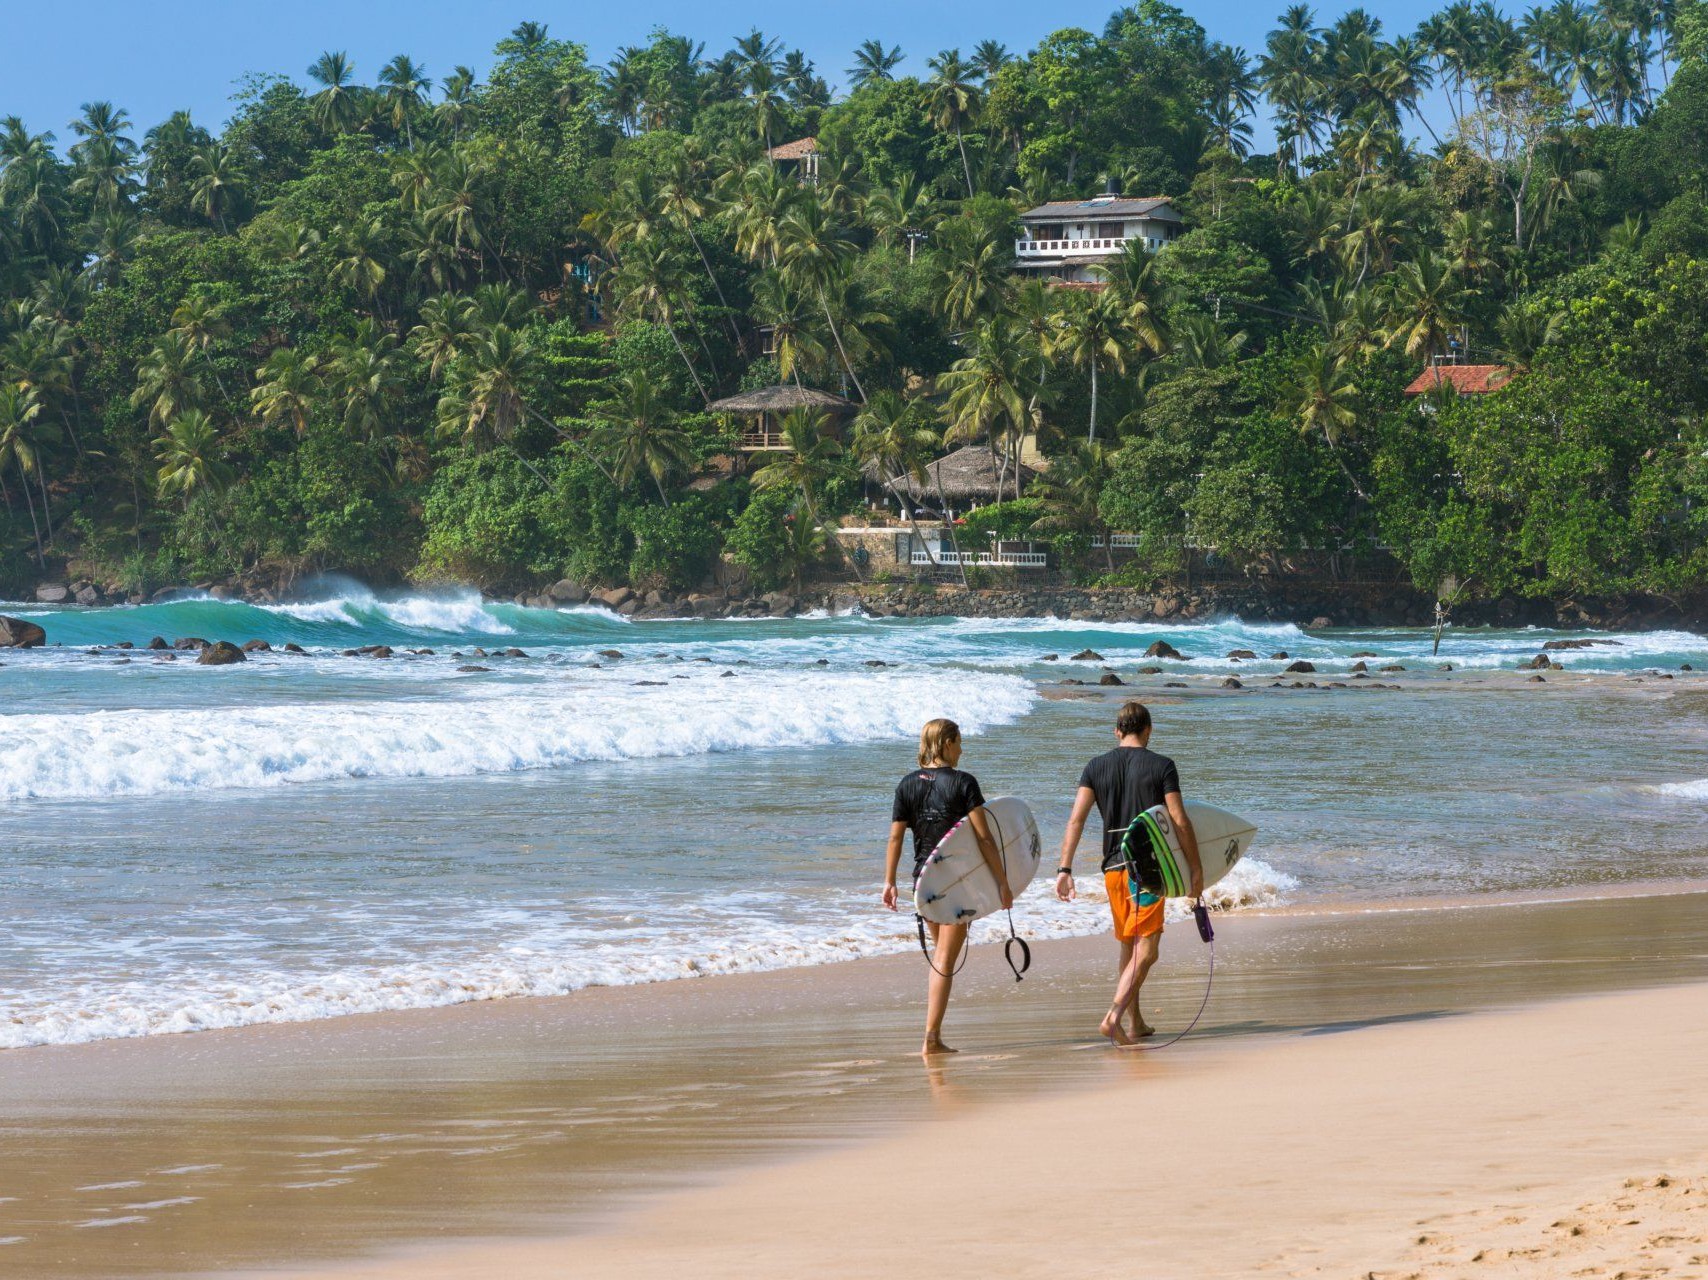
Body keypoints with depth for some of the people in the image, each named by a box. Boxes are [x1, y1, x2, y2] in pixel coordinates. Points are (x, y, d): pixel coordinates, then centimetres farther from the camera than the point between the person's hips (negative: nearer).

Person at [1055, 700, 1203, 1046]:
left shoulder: (1096, 767, 7)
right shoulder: (1161, 766, -3)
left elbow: (1076, 819, -2)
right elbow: (1180, 822, -7)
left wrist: (1065, 869, -4)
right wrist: (1196, 868, -1)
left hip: (1113, 868, 5)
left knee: (1128, 947, 18)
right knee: (1146, 950, -6)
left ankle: (1137, 1024, 25)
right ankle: (1114, 1016, -23)